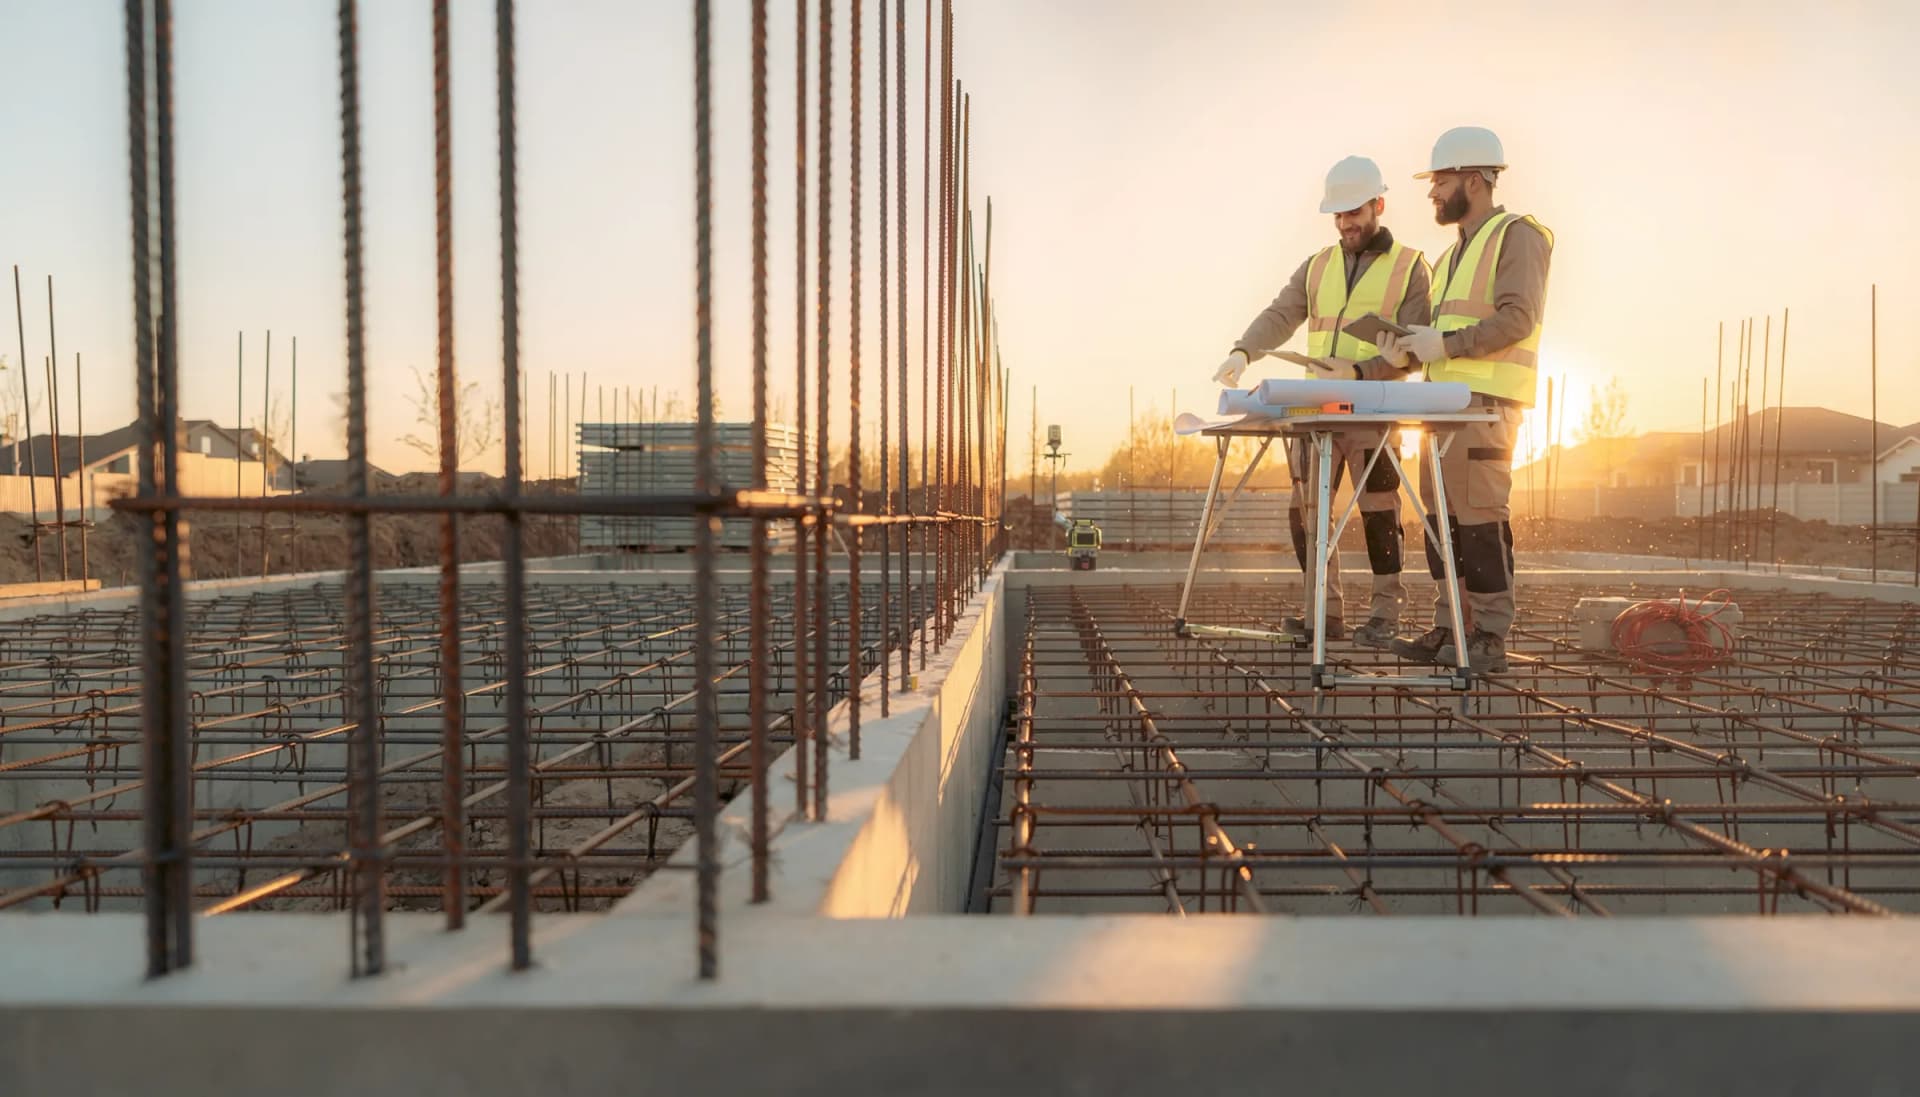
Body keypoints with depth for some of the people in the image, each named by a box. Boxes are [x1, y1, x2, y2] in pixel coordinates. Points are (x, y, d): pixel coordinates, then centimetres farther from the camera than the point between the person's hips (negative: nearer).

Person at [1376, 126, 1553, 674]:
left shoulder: (1517, 235, -2)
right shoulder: (1453, 254, 24)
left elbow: (1518, 317, -15)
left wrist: (1446, 343, -17)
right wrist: (1408, 350, 7)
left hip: (1486, 403, -9)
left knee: (1480, 517, -10)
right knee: (1443, 517, 7)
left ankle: (1490, 639, -4)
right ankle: (1450, 630, 13)